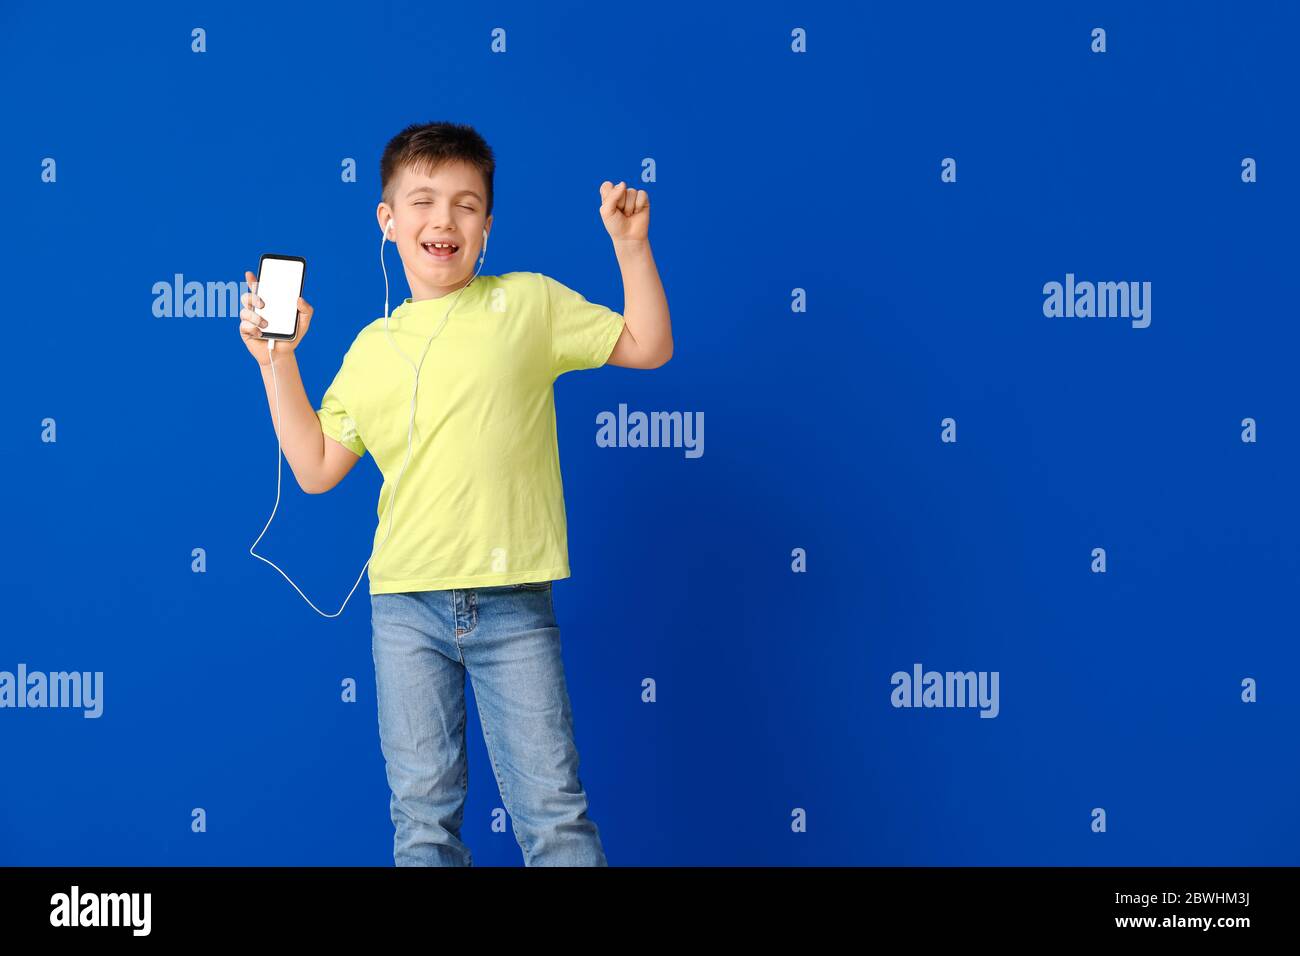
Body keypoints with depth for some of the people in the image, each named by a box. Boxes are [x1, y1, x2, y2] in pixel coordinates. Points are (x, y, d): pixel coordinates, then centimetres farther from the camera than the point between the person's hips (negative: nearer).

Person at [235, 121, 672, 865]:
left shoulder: (528, 302, 2)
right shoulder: (372, 348, 10)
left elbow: (648, 347, 4)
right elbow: (316, 469, 12)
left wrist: (631, 244, -6)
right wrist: (277, 362, 7)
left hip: (514, 605, -3)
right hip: (407, 606, 3)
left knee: (555, 811, 0)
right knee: (423, 815, 9)